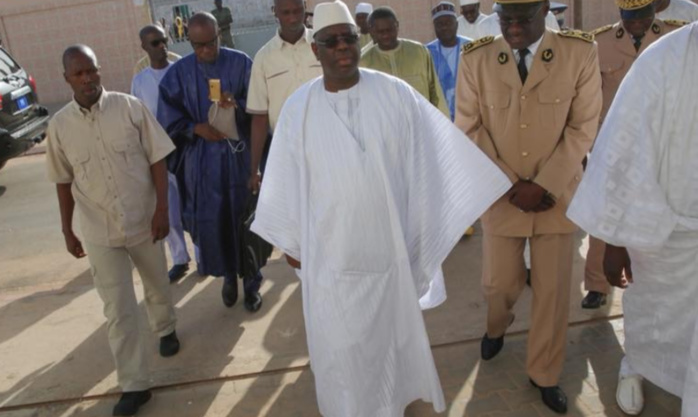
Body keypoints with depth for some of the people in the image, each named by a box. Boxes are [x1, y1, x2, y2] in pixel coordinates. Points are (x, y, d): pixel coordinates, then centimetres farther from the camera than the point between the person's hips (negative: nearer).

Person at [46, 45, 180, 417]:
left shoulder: (130, 107, -9)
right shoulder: (59, 125, -3)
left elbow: (157, 159, -6)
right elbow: (64, 181, 6)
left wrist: (162, 209, -11)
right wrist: (67, 231, 9)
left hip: (144, 221, 0)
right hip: (100, 234, 1)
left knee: (157, 286, 21)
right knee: (118, 311, 3)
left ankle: (166, 329, 52)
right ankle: (134, 385, 15)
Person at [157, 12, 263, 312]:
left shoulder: (241, 63, -1)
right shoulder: (178, 73, 2)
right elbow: (168, 119, 3)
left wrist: (238, 106, -23)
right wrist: (197, 128, -14)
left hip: (239, 157, -1)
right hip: (202, 160, 1)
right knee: (211, 221, 4)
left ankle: (251, 281, 19)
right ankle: (228, 275, 27)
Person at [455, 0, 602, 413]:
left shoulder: (581, 52, -7)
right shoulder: (476, 59, -7)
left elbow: (583, 129, -7)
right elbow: (470, 131, -5)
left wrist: (542, 186, -14)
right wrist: (511, 186, -11)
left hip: (557, 195, 0)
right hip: (500, 196, 0)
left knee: (553, 291, 8)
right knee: (500, 282, 10)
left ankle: (545, 374, 30)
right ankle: (497, 326, 47)